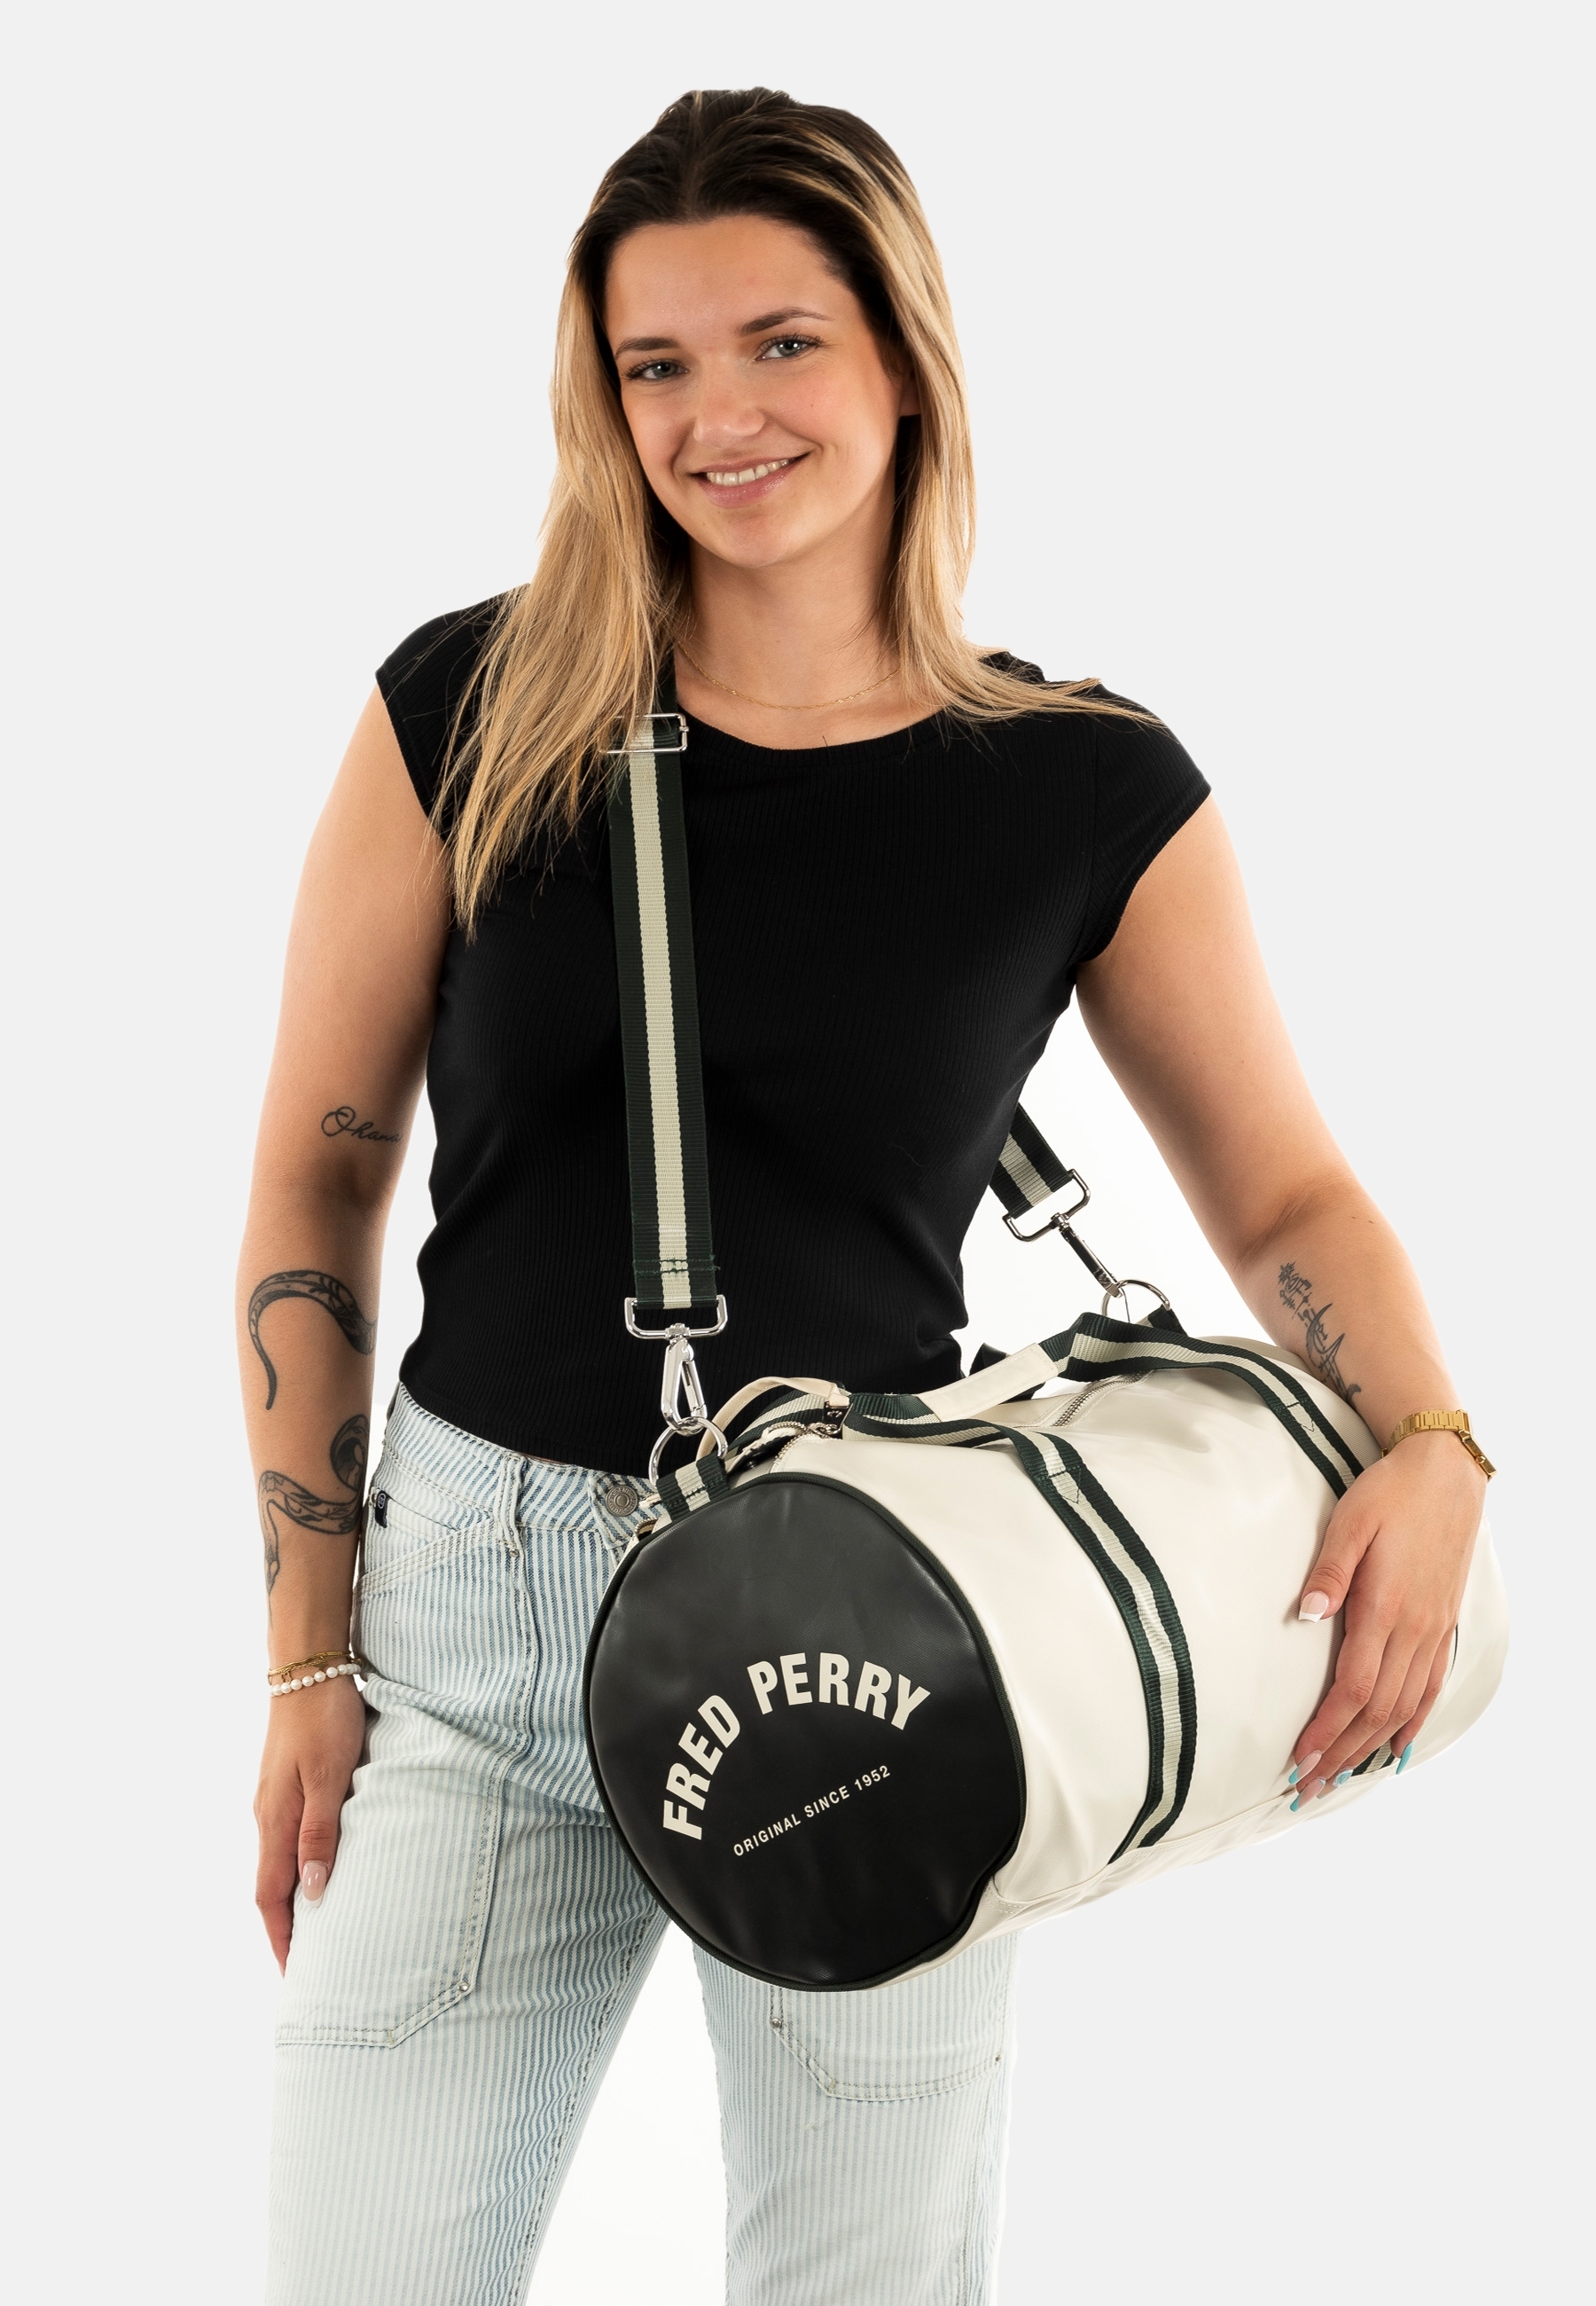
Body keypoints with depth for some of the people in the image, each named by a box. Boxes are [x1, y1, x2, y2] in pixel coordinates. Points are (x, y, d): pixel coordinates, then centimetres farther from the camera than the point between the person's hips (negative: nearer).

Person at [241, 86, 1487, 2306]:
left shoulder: (1091, 794, -2)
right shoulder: (468, 714, -2)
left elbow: (1285, 1193, 8)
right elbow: (319, 1172, 4)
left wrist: (1430, 1450, -12)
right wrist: (310, 1648, 1)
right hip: (477, 1608, 1)